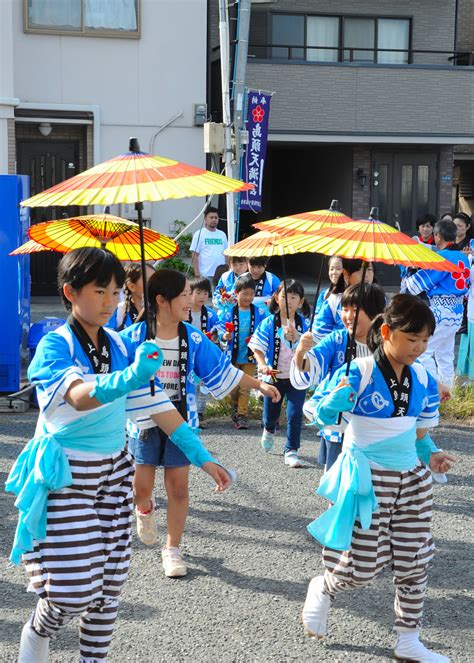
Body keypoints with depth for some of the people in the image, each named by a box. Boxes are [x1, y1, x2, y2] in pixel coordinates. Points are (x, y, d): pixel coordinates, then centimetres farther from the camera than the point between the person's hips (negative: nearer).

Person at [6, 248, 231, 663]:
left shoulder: (120, 346, 3)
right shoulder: (55, 346, -15)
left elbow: (156, 404, 6)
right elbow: (80, 397, -35)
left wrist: (202, 457, 1)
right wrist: (131, 376, -54)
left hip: (113, 472, 6)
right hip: (65, 478, -6)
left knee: (110, 583, 7)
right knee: (74, 591, -7)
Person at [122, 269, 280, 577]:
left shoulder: (194, 338, -4)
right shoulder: (134, 336, -12)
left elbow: (222, 371, 6)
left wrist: (259, 384, 6)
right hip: (144, 421, -2)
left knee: (179, 487, 4)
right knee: (141, 486, 4)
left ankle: (172, 549, 20)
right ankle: (145, 509, 43)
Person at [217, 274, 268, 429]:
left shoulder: (260, 313, -4)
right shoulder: (230, 313, -6)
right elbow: (221, 329, -4)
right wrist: (224, 336, -25)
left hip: (250, 356, 0)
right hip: (233, 355, 1)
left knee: (245, 387, 1)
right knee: (233, 387, 10)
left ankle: (242, 416, 8)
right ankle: (235, 408, 35)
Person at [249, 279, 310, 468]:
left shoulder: (304, 324, -6)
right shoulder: (268, 324, -7)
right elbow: (258, 348, -9)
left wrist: (296, 338, -29)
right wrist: (262, 365, -26)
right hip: (274, 375, 1)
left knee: (295, 413, -8)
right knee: (270, 413, 17)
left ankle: (291, 450, 6)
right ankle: (269, 430, 53)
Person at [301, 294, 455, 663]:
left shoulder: (423, 380, 2)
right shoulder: (358, 374, -16)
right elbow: (322, 415, -14)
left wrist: (430, 453, -4)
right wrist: (336, 400, -35)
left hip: (412, 480, 6)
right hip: (368, 480, -6)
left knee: (415, 565, 9)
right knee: (363, 567, -1)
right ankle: (323, 590, 33)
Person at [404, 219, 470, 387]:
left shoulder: (443, 257, -15)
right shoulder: (463, 257, 10)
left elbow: (423, 279, -12)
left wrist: (406, 282, 8)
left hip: (441, 310, -9)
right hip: (456, 311, 9)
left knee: (423, 351, -6)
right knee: (445, 354, 16)